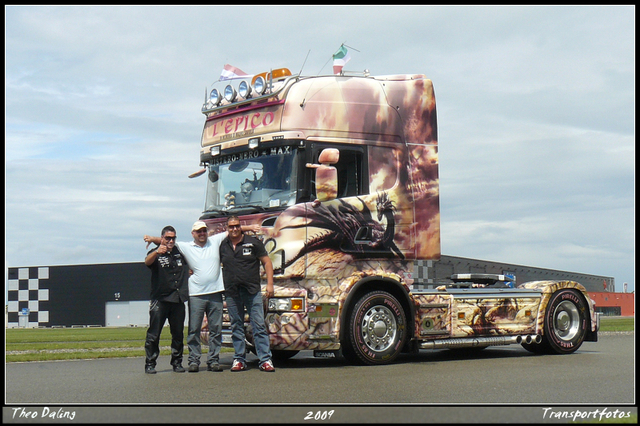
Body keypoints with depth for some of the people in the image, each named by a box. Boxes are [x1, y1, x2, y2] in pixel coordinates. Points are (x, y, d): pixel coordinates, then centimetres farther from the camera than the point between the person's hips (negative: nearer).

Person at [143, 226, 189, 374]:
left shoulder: (181, 252, 15)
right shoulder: (156, 253, 2)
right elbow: (147, 262, -22)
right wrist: (157, 252, -42)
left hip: (178, 300, 4)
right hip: (160, 299, -4)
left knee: (178, 334, 8)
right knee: (153, 334, -6)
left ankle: (177, 362, 16)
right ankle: (150, 364, -2)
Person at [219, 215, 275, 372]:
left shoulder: (253, 243, 3)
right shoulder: (222, 246, 9)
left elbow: (266, 262, 4)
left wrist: (270, 284, -3)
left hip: (252, 291, -2)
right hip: (232, 293, 3)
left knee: (259, 325, -6)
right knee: (236, 327, 7)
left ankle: (265, 360, -6)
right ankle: (239, 360, 13)